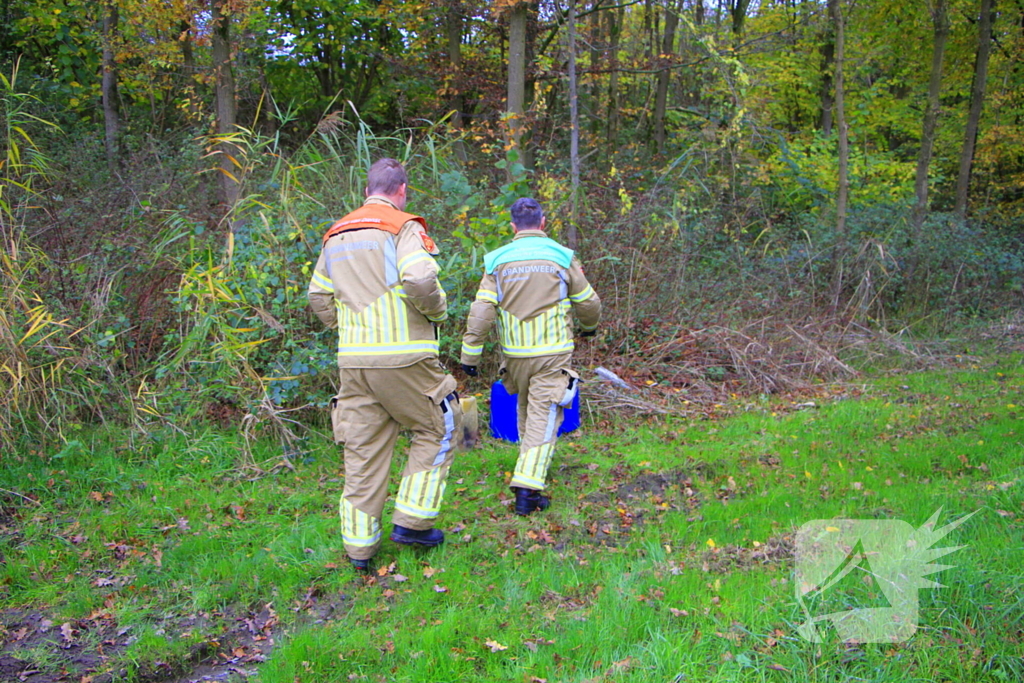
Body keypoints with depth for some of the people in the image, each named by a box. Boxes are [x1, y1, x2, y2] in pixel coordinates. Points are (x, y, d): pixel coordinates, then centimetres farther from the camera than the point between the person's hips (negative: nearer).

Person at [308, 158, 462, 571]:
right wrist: (437, 310, -4)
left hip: (353, 361, 6)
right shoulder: (403, 227, -6)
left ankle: (359, 546, 18)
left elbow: (318, 296, 19)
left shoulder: (336, 235, 16)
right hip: (402, 357, -6)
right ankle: (412, 521, 12)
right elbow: (420, 280, -22)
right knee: (438, 428, 13)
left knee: (363, 449, 12)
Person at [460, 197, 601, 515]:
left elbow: (481, 312, -7)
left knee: (526, 411, 23)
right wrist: (588, 326, 28)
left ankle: (530, 470, 38)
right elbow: (588, 303, 7)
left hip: (515, 352, 3)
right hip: (553, 353, -2)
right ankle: (527, 488, -8)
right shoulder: (562, 257, -2)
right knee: (543, 418, -1)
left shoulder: (498, 260, 0)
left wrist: (470, 354, -2)